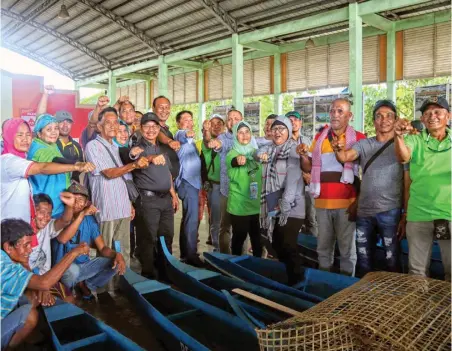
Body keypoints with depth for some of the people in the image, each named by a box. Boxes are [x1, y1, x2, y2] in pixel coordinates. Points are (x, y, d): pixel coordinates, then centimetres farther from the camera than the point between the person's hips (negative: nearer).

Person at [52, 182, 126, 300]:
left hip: (84, 265, 4)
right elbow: (62, 239, -34)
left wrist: (116, 254, -25)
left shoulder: (90, 220, -1)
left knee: (115, 263, -15)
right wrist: (82, 214, -35)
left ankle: (86, 285, 7)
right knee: (72, 270, -38)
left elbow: (102, 248, -3)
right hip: (64, 267, -4)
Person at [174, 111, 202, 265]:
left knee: (188, 218, 13)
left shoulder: (190, 140, 21)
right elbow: (181, 136, -34)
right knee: (192, 219, -14)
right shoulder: (180, 135, -8)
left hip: (193, 181, 10)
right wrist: (187, 133, -56)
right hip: (187, 182, -10)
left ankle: (185, 253, 22)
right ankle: (191, 255, -12)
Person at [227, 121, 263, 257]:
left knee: (257, 236, 15)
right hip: (239, 204, -4)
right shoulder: (233, 153, -10)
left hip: (257, 202, 5)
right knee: (239, 236, 4)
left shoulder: (257, 152, 6)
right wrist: (237, 161, -55)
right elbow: (230, 161, -35)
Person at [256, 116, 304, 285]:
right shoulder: (270, 149, 17)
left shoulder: (294, 149, -5)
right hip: (273, 208, 7)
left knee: (289, 247, -7)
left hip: (291, 208, -6)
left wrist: (284, 205, -21)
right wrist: (261, 154, -5)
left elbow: (293, 179, -14)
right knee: (277, 246, 12)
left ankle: (295, 282, 5)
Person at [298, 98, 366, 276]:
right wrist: (304, 155, -5)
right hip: (322, 202, 4)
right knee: (323, 246, 14)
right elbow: (309, 168, 15)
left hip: (346, 202, -4)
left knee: (347, 248, 6)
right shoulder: (319, 137, 11)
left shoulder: (358, 138, -2)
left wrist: (359, 201, -10)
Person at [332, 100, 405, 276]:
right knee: (364, 262, 15)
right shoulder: (363, 144, 8)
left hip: (390, 211, -3)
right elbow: (345, 157, -11)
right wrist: (339, 150, -35)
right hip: (364, 211, 3)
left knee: (392, 260, 6)